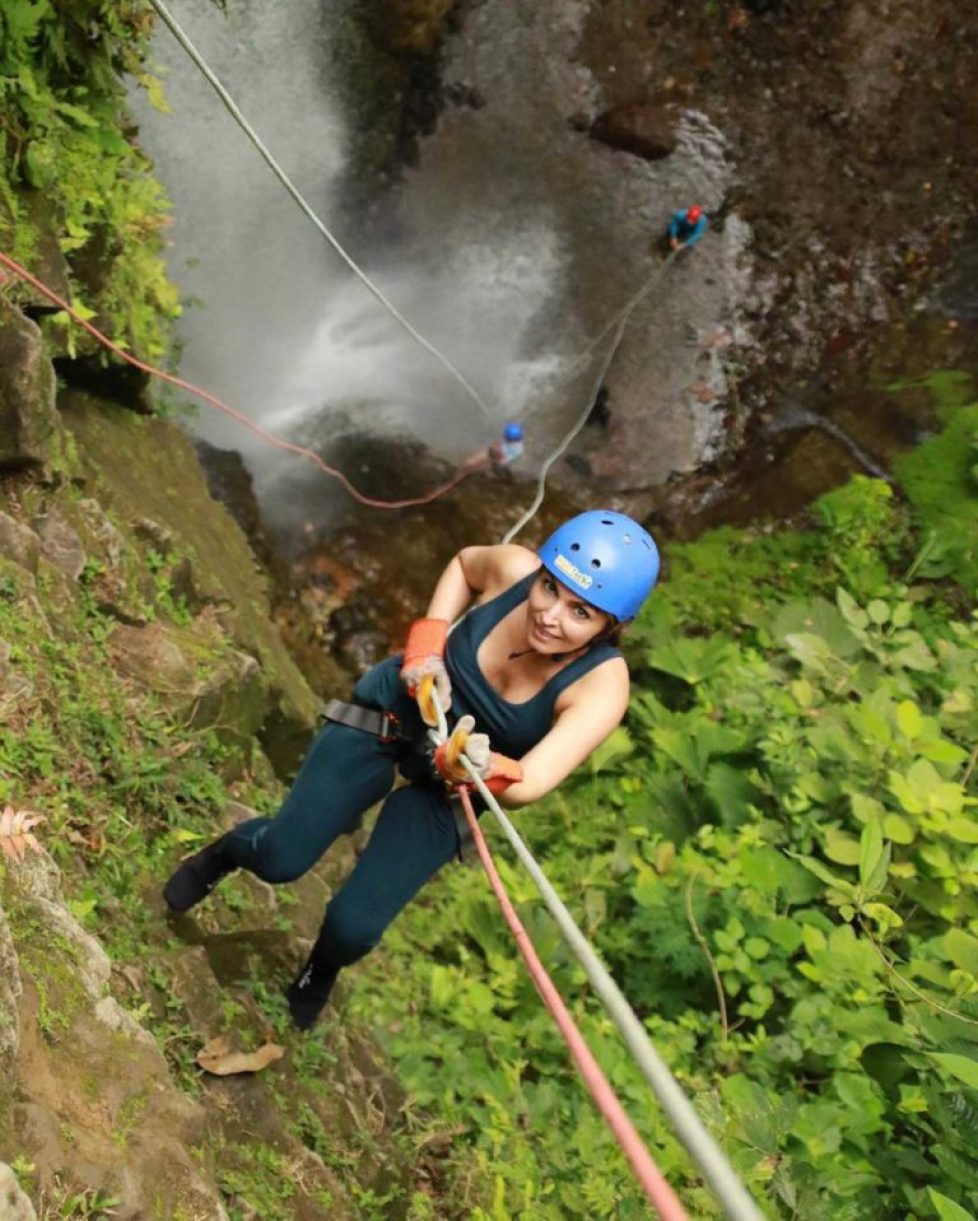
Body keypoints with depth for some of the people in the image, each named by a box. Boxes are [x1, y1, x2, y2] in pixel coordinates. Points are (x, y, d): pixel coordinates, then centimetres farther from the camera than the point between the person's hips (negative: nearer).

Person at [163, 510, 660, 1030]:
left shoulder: (601, 686, -30)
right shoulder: (515, 568, -25)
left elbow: (529, 784, -38)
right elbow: (465, 562, -1)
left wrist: (483, 769, -60)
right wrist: (426, 646, -14)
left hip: (445, 786, -1)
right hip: (385, 716, 1)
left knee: (354, 924, -2)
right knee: (280, 858, 3)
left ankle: (321, 973, 38)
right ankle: (224, 853, 42)